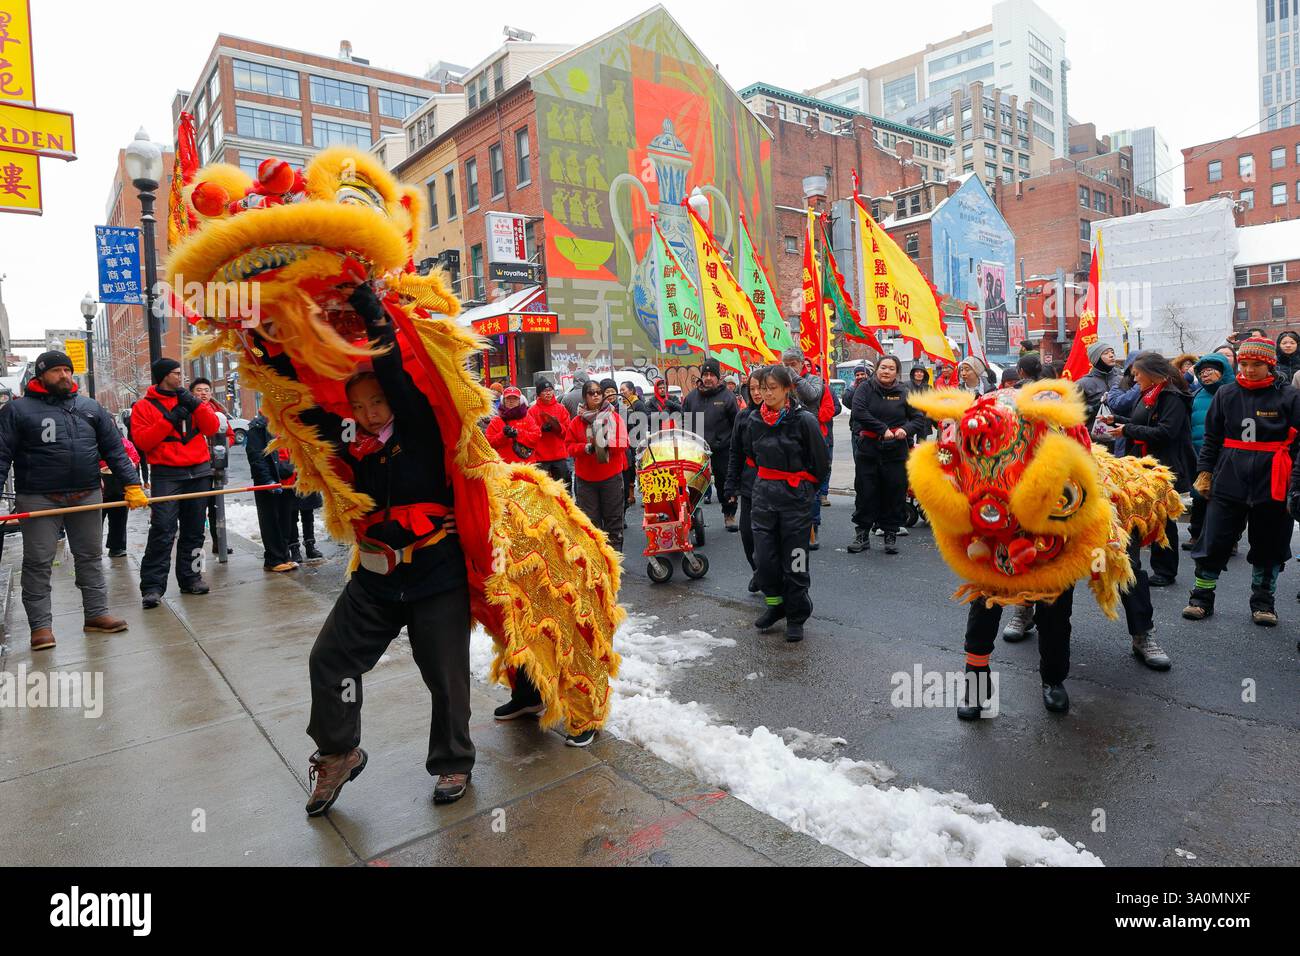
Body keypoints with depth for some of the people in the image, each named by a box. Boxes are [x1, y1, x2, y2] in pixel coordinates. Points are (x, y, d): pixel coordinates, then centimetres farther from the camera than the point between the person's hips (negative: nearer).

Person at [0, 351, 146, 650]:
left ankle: (96, 614, 19)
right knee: (38, 563, 2)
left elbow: (114, 450, 9)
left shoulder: (91, 408, 11)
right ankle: (40, 625, 11)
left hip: (86, 497, 3)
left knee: (90, 557, 10)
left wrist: (131, 485, 1)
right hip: (39, 500, -3)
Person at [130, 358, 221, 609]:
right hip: (167, 475, -4)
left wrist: (195, 404, -8)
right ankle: (152, 586, -8)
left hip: (199, 472, 4)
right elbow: (141, 441, -7)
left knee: (194, 530, 9)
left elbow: (212, 428, 4)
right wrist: (169, 420, -13)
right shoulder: (144, 406, 4)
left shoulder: (188, 400, 15)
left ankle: (190, 577, 18)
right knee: (162, 530, -12)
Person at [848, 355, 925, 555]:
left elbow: (919, 418, 8)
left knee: (894, 494, 4)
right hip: (868, 450, -1)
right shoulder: (866, 389, 3)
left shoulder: (904, 394, 8)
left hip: (896, 451, 1)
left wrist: (906, 429, -12)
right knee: (865, 492, 4)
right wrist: (882, 429, -16)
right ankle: (862, 535, 15)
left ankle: (891, 535, 18)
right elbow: (859, 412, -12)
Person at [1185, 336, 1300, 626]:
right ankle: (1202, 597, 13)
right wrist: (1204, 471, 4)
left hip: (1271, 486, -1)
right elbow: (1211, 438, 8)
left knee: (1268, 546, 11)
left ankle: (1263, 601, 26)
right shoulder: (1226, 394, 4)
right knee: (1214, 541, 2)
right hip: (1228, 481, 1)